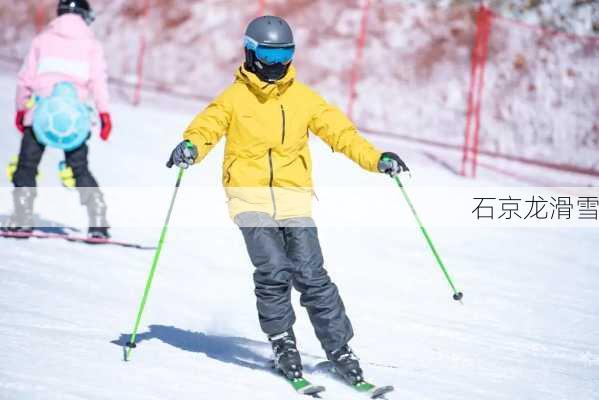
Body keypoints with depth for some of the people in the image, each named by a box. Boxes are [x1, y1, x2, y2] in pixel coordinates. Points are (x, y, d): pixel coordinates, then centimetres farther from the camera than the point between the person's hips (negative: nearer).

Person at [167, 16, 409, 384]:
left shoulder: (303, 97, 9)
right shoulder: (235, 97, 5)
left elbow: (339, 130, 7)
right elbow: (207, 126, -6)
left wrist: (375, 159, -6)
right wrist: (191, 147, -29)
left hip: (293, 197, 1)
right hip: (250, 196, -1)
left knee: (311, 275, -9)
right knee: (273, 271, -16)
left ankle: (339, 348, 1)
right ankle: (282, 342, 3)